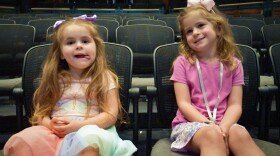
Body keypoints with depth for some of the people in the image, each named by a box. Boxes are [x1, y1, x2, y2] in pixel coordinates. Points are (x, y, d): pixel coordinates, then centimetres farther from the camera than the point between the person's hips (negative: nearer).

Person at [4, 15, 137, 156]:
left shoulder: (105, 78, 7)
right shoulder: (54, 79, 16)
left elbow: (111, 115, -1)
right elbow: (41, 111, 15)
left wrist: (78, 126, -15)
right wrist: (49, 124, -10)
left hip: (88, 132, -3)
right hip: (55, 133, 3)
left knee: (87, 141, -42)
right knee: (19, 143, -28)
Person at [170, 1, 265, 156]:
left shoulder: (233, 63, 7)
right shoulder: (183, 62, 1)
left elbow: (235, 105, 0)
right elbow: (184, 104, -5)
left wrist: (223, 127, -20)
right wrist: (210, 125, -19)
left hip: (223, 123, 3)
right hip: (191, 123, -2)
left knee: (239, 134, -31)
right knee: (211, 135, -35)